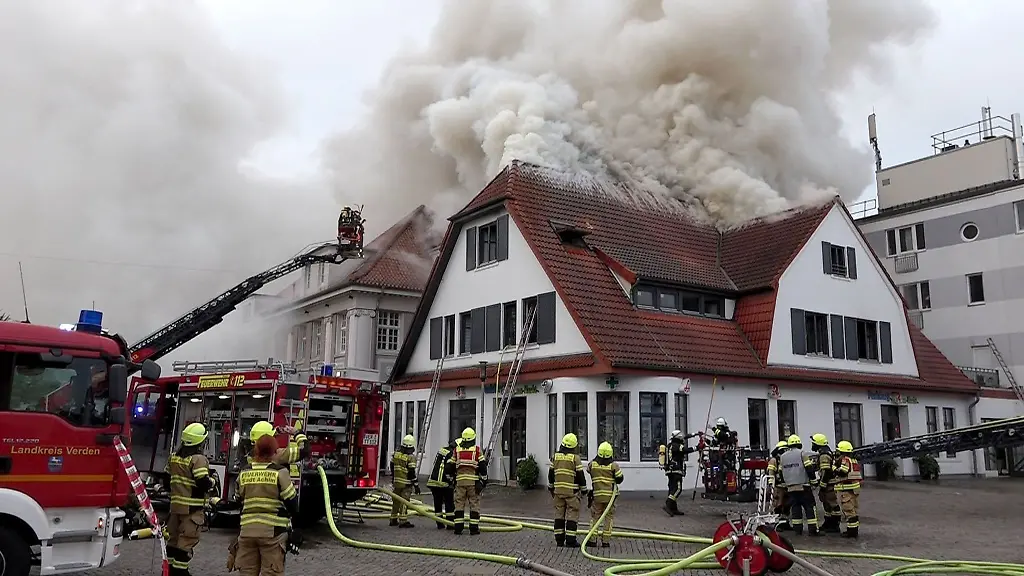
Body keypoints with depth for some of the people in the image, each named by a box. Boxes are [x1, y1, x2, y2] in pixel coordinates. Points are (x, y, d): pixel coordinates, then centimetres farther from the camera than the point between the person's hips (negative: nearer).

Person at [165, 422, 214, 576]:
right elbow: (203, 483, -23)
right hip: (193, 507, -8)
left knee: (174, 538, 18)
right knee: (187, 541, -3)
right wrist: (212, 482, -2)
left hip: (176, 504, 8)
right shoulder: (198, 459, -16)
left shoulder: (173, 457, 9)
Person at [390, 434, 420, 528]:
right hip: (406, 483, -7)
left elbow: (392, 466, 15)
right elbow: (412, 472, -17)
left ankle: (393, 519, 24)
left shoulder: (396, 453, 6)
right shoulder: (411, 457, -16)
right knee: (404, 501, -4)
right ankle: (403, 521, -5)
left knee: (396, 501, 16)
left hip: (396, 482, 7)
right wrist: (416, 485, -11)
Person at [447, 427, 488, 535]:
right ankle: (474, 528, 2)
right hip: (473, 481, -2)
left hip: (460, 481, 2)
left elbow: (450, 466, 12)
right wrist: (484, 480, 2)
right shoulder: (477, 450, 1)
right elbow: (482, 466, -3)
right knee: (474, 504, 4)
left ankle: (458, 527, 6)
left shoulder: (456, 450, 10)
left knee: (459, 504, 8)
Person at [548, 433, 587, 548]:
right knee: (572, 515, 0)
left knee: (559, 514, 11)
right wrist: (583, 488, 5)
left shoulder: (555, 456, 5)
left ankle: (559, 539, 13)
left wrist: (551, 487, 22)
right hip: (572, 491, -5)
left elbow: (551, 473, 11)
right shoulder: (575, 457, -9)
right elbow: (580, 475, -7)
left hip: (558, 490, 5)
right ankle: (570, 540, -3)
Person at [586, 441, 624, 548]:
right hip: (610, 495, -1)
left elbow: (588, 470, 18)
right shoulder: (613, 465, -8)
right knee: (609, 517, 8)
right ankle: (605, 541, 6)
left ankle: (592, 539, 7)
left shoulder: (592, 464, -3)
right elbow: (620, 478, -4)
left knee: (595, 517, 10)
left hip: (597, 495, 1)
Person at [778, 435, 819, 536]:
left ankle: (797, 529, 10)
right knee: (809, 507, 0)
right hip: (803, 486, -4)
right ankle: (813, 530, -4)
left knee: (795, 508, 10)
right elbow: (809, 468, -10)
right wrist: (813, 478, 2)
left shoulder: (782, 457, 11)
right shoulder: (802, 453, -4)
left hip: (790, 487, 4)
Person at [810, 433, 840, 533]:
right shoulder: (826, 452, 16)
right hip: (828, 483, 11)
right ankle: (828, 524, 26)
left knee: (832, 503, -5)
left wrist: (822, 485, -20)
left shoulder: (824, 455, -18)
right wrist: (818, 481, 23)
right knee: (827, 503, 17)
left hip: (828, 484, -11)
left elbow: (826, 471, -23)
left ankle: (834, 526, 0)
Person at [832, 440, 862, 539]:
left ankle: (851, 530, -5)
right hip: (856, 487, 9)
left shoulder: (843, 459, -12)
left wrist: (834, 468, -12)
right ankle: (855, 530, 20)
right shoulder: (854, 460, 17)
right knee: (855, 509, 14)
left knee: (848, 510, -6)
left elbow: (842, 471, -25)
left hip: (845, 489, -9)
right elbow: (859, 475, 22)